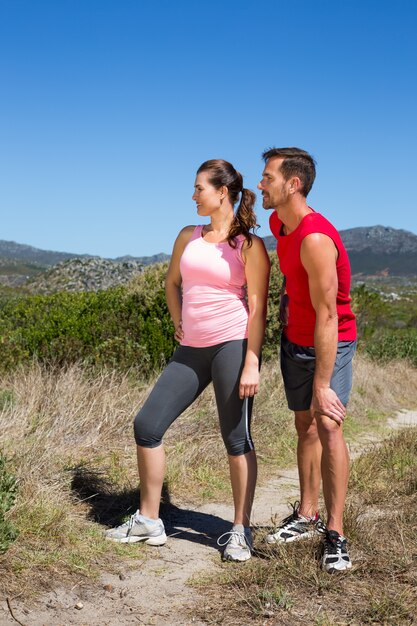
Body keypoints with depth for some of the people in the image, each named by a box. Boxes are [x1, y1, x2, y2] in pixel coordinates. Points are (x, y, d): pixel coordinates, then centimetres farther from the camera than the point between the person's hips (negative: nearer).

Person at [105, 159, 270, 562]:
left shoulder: (249, 245, -4)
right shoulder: (188, 237, 13)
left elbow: (257, 307, -9)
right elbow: (172, 283, 28)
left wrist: (252, 364, -16)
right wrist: (179, 324, 16)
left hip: (232, 346, -6)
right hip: (191, 351, 7)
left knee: (235, 438, -1)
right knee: (147, 425, 3)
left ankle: (240, 531, 14)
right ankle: (148, 521, 16)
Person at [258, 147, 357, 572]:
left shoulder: (316, 239, -29)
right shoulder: (278, 223, -2)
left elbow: (327, 317, -30)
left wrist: (322, 385, -30)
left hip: (331, 343, -8)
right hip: (295, 339, 8)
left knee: (328, 426, -17)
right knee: (306, 426, 12)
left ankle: (335, 534, -11)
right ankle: (306, 516, 22)